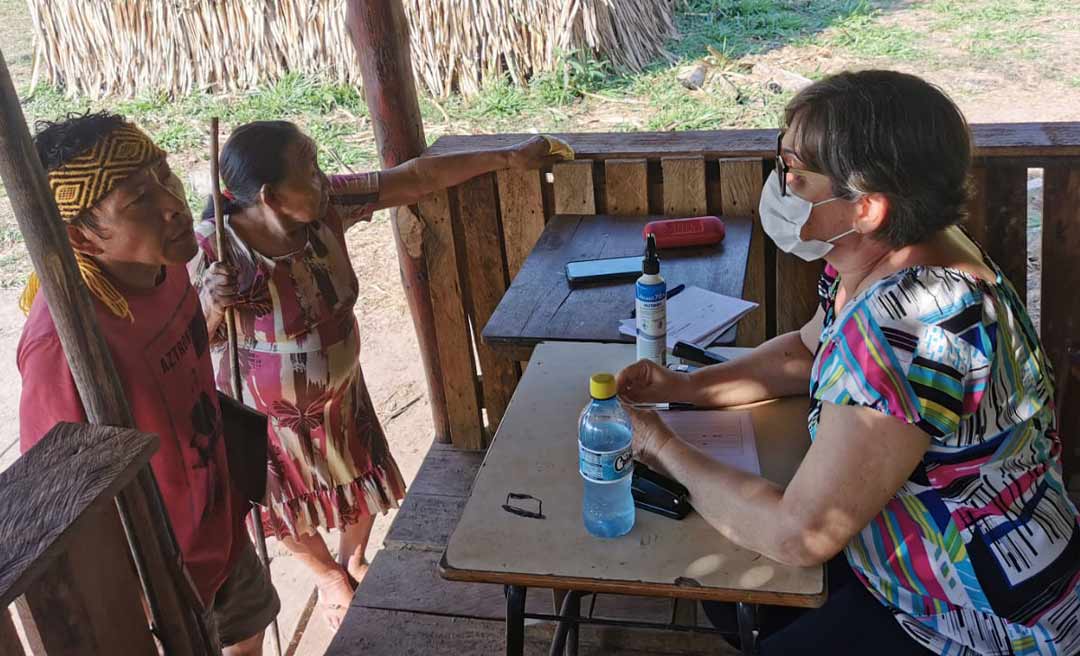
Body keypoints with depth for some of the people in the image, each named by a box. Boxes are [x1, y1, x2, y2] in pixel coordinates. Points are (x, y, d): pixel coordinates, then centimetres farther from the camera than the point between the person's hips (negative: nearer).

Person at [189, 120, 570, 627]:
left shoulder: (327, 204, -21)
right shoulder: (212, 252, -32)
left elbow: (415, 179, -15)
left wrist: (508, 158, -11)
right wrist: (211, 303, -45)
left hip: (339, 394, 4)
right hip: (266, 413, -3)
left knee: (363, 489, 23)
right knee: (291, 509, 22)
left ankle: (354, 560, 56)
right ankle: (328, 574, 56)